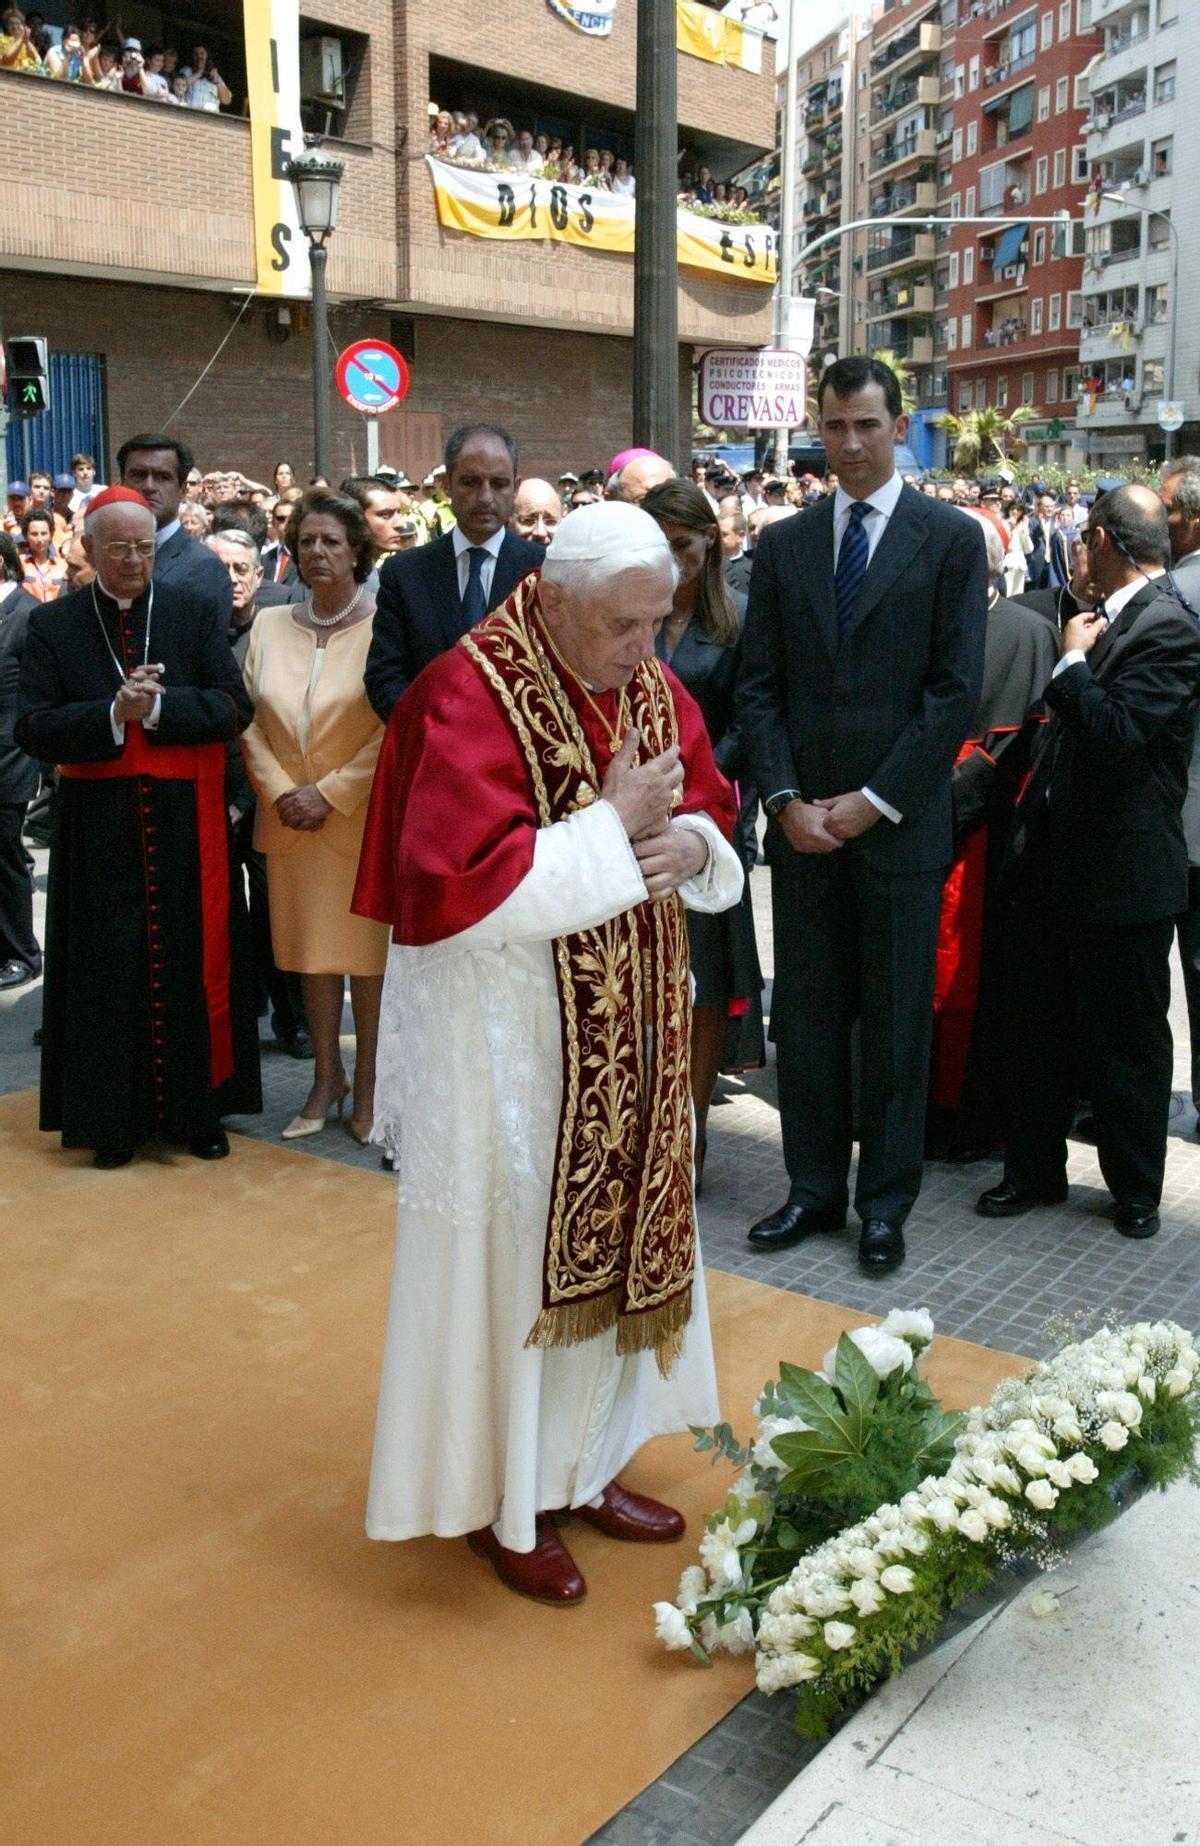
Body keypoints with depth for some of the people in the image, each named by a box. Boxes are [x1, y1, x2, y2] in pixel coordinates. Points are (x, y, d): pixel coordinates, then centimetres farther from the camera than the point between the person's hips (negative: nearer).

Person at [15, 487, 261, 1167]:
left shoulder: (196, 613, 4)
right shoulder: (53, 625, 4)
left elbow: (234, 708, -6)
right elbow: (33, 729, -5)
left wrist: (156, 706, -17)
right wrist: (113, 714, -18)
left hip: (188, 825, 0)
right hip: (99, 829, 0)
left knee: (194, 965, 5)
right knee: (109, 975, 3)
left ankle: (196, 1109, 17)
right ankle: (115, 1118, 14)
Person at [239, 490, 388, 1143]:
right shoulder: (269, 624, 7)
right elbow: (251, 721, 7)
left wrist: (330, 794, -12)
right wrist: (282, 791, -6)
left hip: (361, 817, -4)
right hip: (289, 820, 4)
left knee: (366, 951, 2)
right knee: (310, 949, 9)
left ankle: (366, 1082, 14)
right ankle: (326, 1077, 21)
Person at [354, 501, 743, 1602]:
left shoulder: (651, 687, 3)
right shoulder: (471, 695, -19)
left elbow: (709, 809, 15)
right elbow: (458, 885, -26)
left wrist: (689, 846, -9)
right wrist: (610, 826, -22)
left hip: (625, 1034, 7)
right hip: (500, 1033, -7)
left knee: (614, 1241, 16)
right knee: (511, 1254, 4)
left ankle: (583, 1465, 35)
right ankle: (503, 1505, 24)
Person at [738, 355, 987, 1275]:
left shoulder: (952, 539, 0)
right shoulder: (783, 544, 9)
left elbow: (958, 690, -6)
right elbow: (759, 687, 7)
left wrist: (875, 800, -11)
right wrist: (784, 799, -6)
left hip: (900, 824, -3)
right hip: (803, 821, 3)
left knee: (897, 1020, 6)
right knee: (806, 1016, 9)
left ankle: (886, 1201, 19)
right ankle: (815, 1188, 22)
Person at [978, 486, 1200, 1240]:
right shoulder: (1115, 617, 11)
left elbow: (1117, 734, -27)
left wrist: (1075, 659, -17)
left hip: (1120, 875, -8)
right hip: (1056, 861, 9)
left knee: (1126, 1043, 7)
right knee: (1037, 1030, 15)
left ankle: (1136, 1189, 23)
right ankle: (1035, 1170, 29)